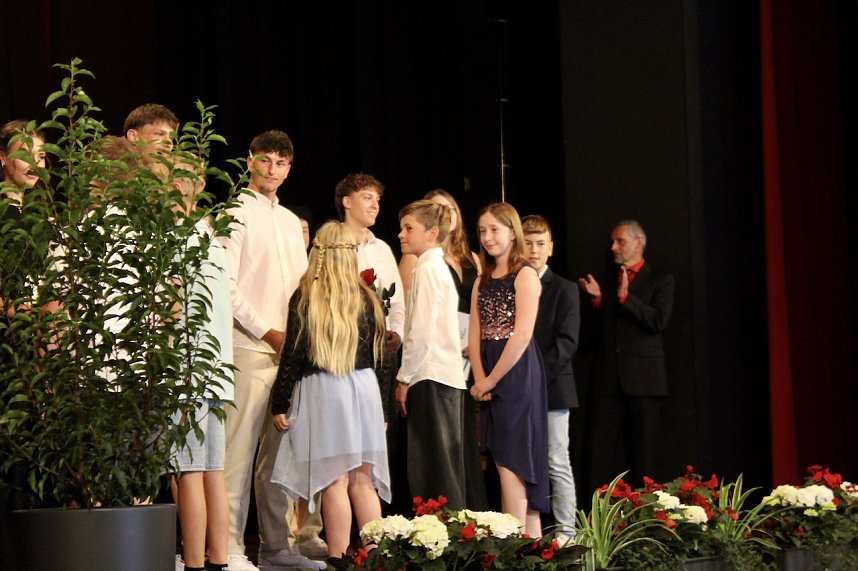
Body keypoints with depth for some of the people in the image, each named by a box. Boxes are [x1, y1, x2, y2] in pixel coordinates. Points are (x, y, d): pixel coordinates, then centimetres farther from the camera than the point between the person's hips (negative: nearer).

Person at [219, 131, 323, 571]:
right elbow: (226, 286, -10)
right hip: (250, 349, -7)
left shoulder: (290, 221, 19)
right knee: (240, 449, -8)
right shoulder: (236, 214, -2)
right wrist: (267, 332, -11)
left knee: (279, 449, 8)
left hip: (289, 350, 7)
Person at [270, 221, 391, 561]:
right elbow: (379, 354, 11)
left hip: (320, 391, -4)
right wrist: (380, 405, 20)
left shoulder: (305, 297, -5)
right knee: (363, 481, 7)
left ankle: (339, 559, -4)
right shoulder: (367, 297, 6)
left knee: (334, 482, -4)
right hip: (363, 389, 4)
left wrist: (280, 403, 0)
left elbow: (293, 352, -6)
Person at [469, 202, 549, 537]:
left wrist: (491, 380, -13)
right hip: (490, 378, 7)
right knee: (512, 462, 7)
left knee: (510, 461, -11)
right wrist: (479, 380, -5)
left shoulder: (525, 276, -7)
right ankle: (532, 538, 10)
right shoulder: (483, 281, 16)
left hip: (517, 372, -7)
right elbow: (475, 335, 10)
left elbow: (522, 335, -15)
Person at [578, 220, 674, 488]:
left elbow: (659, 321, -11)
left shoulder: (660, 280, 3)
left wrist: (625, 297, -16)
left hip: (642, 378, -4)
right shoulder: (608, 281, 18)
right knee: (602, 450, -1)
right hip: (608, 378, 4)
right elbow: (602, 325, 17)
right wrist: (597, 299, 1)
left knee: (643, 449, -1)